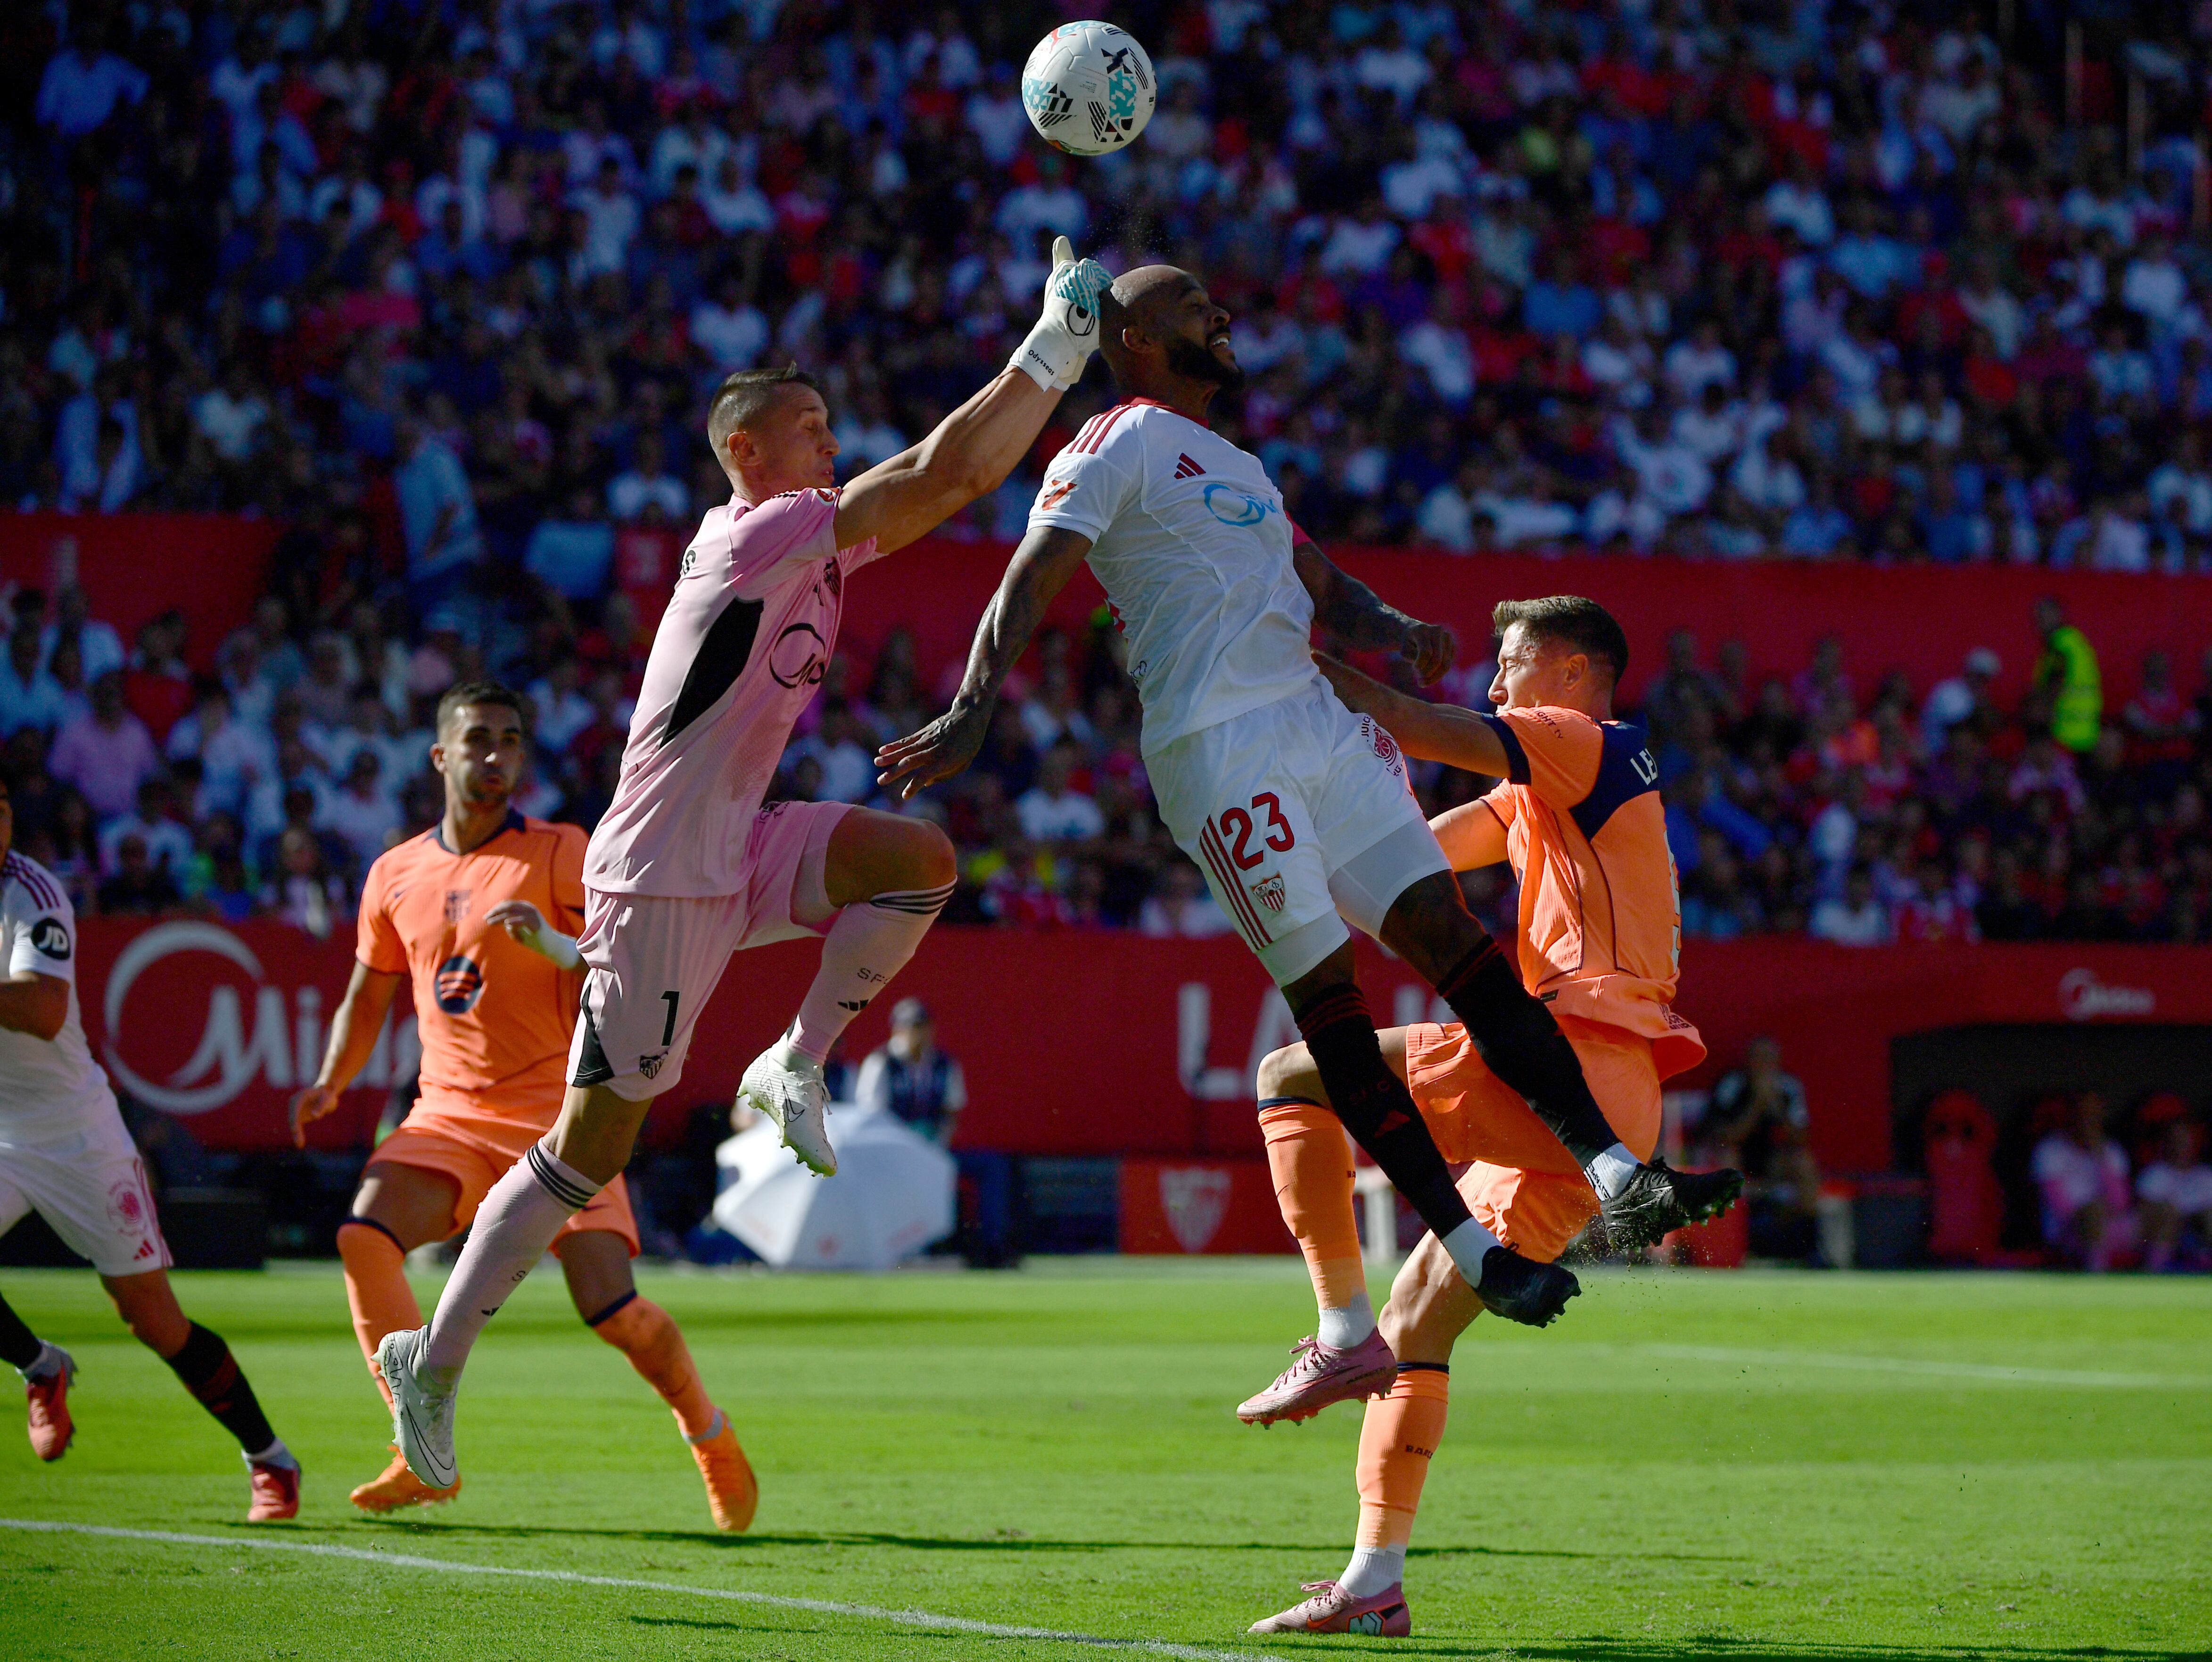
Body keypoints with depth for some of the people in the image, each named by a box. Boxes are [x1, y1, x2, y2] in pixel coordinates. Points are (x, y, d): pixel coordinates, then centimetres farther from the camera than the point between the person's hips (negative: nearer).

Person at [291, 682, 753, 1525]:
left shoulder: (559, 854, -2)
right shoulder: (396, 874, 11)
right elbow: (369, 994, 23)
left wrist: (555, 945, -28)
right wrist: (330, 1085, 8)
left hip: (553, 1107, -4)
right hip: (448, 1111, 4)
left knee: (608, 1304, -15)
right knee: (363, 1239, -22)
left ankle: (710, 1435, 14)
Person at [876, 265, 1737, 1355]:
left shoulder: (1237, 468, 29)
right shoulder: (1117, 448, 2)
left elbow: (1324, 594, 29)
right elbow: (1029, 582, -9)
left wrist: (1398, 635, 6)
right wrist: (971, 714, -25)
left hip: (1319, 726, 8)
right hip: (1215, 747, -8)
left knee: (1446, 930, -3)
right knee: (1324, 994, -8)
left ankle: (1613, 1173, -8)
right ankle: (1467, 1246, -8)